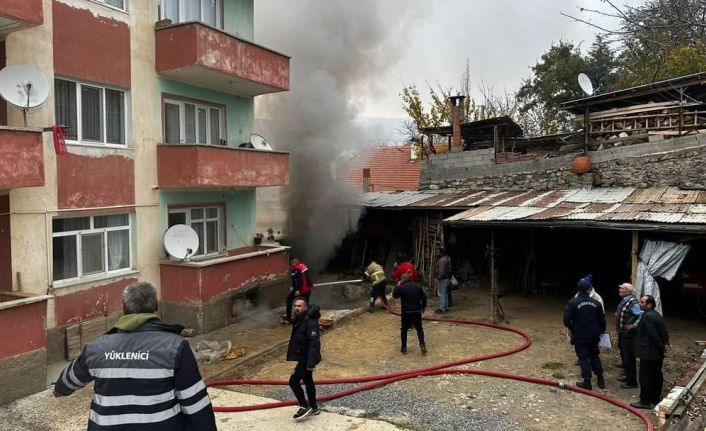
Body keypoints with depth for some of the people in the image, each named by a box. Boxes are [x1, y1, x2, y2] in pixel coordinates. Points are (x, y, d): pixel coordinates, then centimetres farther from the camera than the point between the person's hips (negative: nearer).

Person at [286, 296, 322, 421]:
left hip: (306, 358, -10)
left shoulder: (310, 322, -23)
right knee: (308, 382, 19)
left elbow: (314, 343, -28)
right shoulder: (299, 320, 8)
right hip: (303, 357, 10)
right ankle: (313, 408, 32)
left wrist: (311, 362, -32)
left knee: (293, 381, -7)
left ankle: (305, 407, 6)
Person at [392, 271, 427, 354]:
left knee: (404, 329, 12)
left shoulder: (400, 288, -9)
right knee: (419, 328, 16)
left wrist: (397, 286, 13)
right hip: (417, 311, 2)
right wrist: (423, 307, 18)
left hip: (406, 312, -2)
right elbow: (424, 298, 5)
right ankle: (422, 344, 0)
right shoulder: (418, 286, 2)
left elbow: (394, 295, 8)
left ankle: (404, 348, 13)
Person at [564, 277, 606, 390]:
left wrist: (572, 328, 3)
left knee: (583, 358, 3)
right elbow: (602, 320, 7)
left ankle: (587, 382, 5)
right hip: (593, 336, 4)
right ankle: (600, 379, 24)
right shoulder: (596, 303, -1)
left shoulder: (573, 302, -15)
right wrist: (601, 330, 24)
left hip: (579, 336, -4)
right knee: (595, 356, 20)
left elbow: (567, 320, -17)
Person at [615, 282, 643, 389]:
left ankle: (632, 382, 8)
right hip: (622, 333, 10)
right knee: (624, 356, 21)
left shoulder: (632, 302, -21)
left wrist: (633, 325, -22)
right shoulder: (624, 300, 8)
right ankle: (628, 376, 36)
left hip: (628, 334, -10)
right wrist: (618, 315, 8)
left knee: (629, 358, -2)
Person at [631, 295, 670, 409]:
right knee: (657, 376, 17)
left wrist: (661, 346, -12)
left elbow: (653, 335, -23)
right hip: (657, 354, 10)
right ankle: (656, 399, 28)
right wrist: (665, 343, 10)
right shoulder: (657, 315, 11)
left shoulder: (647, 317, -22)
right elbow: (664, 332, 15)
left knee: (645, 377, -2)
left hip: (648, 353, -10)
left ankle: (645, 402, 4)